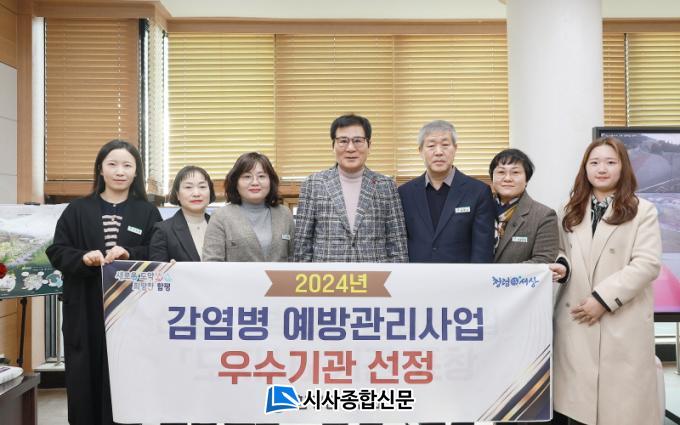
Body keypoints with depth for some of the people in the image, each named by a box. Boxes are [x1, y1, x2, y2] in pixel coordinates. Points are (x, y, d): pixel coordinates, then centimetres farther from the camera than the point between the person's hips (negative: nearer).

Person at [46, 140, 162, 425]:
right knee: (86, 378, 5)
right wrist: (83, 258, -15)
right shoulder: (77, 210, 7)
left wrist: (129, 254, -17)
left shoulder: (148, 213, 5)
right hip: (86, 312, 1)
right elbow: (56, 253, 4)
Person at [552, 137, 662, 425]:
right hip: (574, 320, 4)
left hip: (622, 323, -3)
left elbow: (647, 264, -9)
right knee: (572, 401, 4)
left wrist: (603, 298, -14)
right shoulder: (570, 211, 15)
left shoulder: (642, 211, 0)